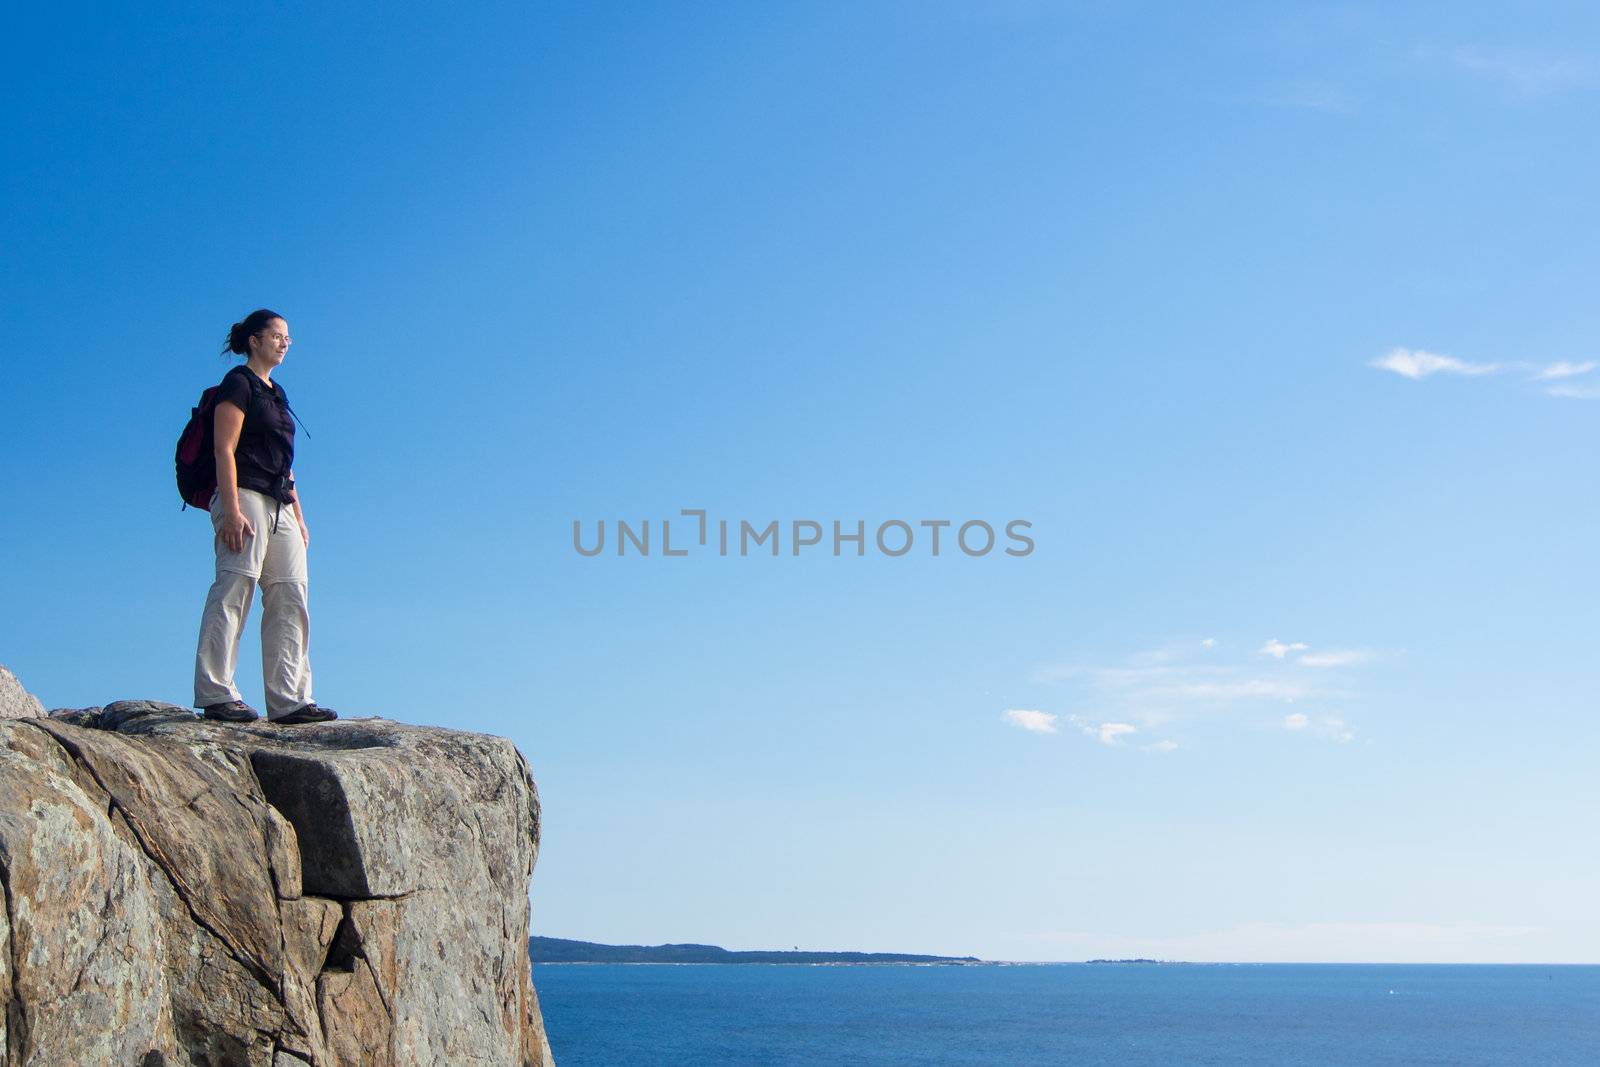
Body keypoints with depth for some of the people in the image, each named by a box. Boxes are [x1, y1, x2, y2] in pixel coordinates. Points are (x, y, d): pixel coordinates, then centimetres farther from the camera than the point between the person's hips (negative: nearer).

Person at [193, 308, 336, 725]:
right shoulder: (239, 383, 0)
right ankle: (216, 694, -17)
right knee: (234, 589, -15)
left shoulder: (275, 393, 26)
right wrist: (231, 510, -20)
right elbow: (224, 449, -10)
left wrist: (298, 516, 22)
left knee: (290, 597, 0)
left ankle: (289, 701, -3)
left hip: (278, 506, 9)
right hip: (245, 497, -9)